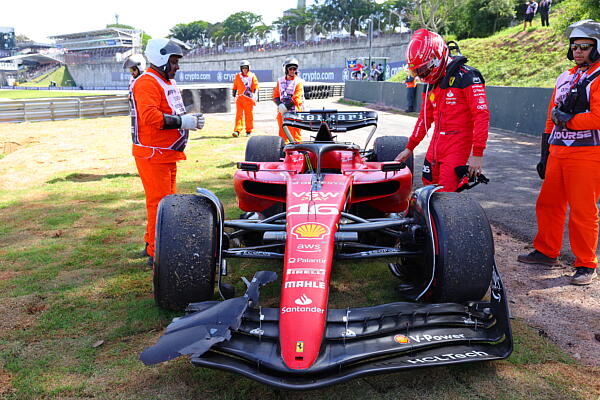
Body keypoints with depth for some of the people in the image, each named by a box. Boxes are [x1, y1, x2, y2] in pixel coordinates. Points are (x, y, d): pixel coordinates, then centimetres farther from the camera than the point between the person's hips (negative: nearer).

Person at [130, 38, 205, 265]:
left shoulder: (168, 82, 19)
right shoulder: (146, 83, -14)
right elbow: (151, 117, -27)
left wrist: (190, 118, 4)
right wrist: (183, 122, -23)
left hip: (167, 154, 10)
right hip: (152, 154, -10)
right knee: (159, 203, -8)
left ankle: (152, 243, 32)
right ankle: (157, 254, 1)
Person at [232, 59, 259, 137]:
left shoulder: (252, 76, 3)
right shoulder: (237, 76, 11)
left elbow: (256, 86, -1)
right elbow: (235, 87, 19)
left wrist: (254, 95, -16)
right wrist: (234, 96, 16)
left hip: (249, 99, -2)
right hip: (239, 98, 2)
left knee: (249, 115, 4)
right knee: (238, 114, -6)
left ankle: (248, 131, 14)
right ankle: (237, 130, -11)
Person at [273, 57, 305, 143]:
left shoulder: (299, 82, -2)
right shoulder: (280, 81, 11)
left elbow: (296, 99, -11)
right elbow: (276, 95, 10)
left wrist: (285, 106, -18)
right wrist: (280, 105, -10)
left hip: (294, 112, -4)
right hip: (282, 112, 4)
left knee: (295, 135, -5)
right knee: (282, 133, 10)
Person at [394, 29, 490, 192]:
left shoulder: (466, 76, -11)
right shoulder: (430, 83, 13)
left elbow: (482, 115, -17)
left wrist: (477, 154, -20)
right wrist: (409, 148, 21)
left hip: (457, 147, -7)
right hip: (436, 145, 7)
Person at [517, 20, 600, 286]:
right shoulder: (565, 78, 19)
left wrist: (568, 120, -11)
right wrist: (544, 154, 19)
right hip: (558, 152, 7)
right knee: (548, 204, 12)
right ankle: (547, 252, 27)